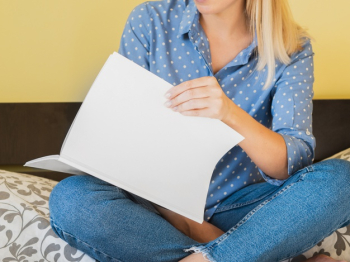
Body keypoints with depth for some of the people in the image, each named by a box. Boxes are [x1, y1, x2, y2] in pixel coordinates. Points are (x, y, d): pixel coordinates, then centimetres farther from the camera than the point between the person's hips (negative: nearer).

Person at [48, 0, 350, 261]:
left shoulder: (291, 49, -4)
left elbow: (294, 163, -16)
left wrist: (231, 114, -36)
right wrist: (183, 222, -17)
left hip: (238, 207, 0)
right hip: (159, 203, 1)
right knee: (69, 199, -28)